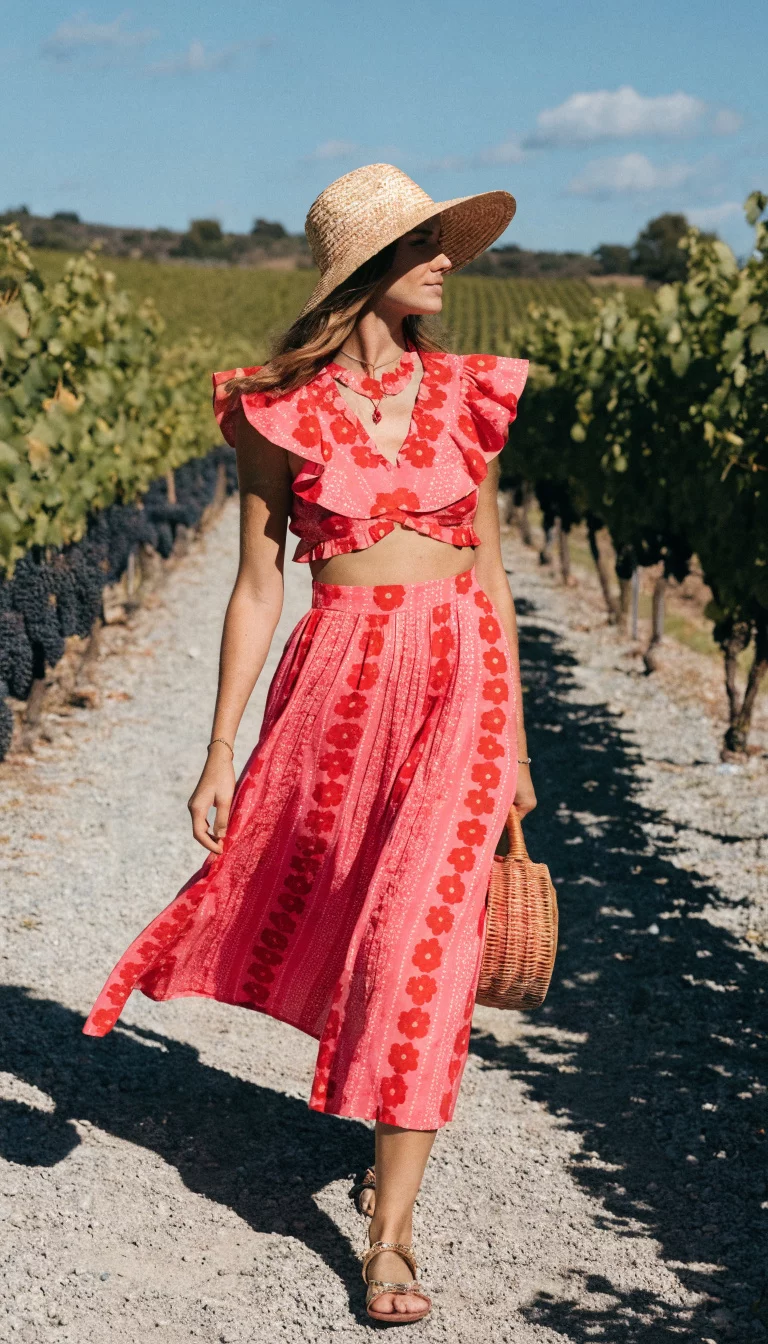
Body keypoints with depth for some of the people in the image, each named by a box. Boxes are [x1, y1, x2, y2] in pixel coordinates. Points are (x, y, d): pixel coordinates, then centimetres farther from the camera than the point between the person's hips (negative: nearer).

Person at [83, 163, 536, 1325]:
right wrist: (219, 752, 0)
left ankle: (391, 1235, 1)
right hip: (335, 680, 0)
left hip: (458, 679, 1)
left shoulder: (464, 397, 5)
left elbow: (490, 576, 10)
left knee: (422, 938, -7)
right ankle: (395, 1117, 43)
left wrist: (516, 741, 11)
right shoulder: (278, 413, -1)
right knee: (329, 920, 13)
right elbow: (257, 587, 1)